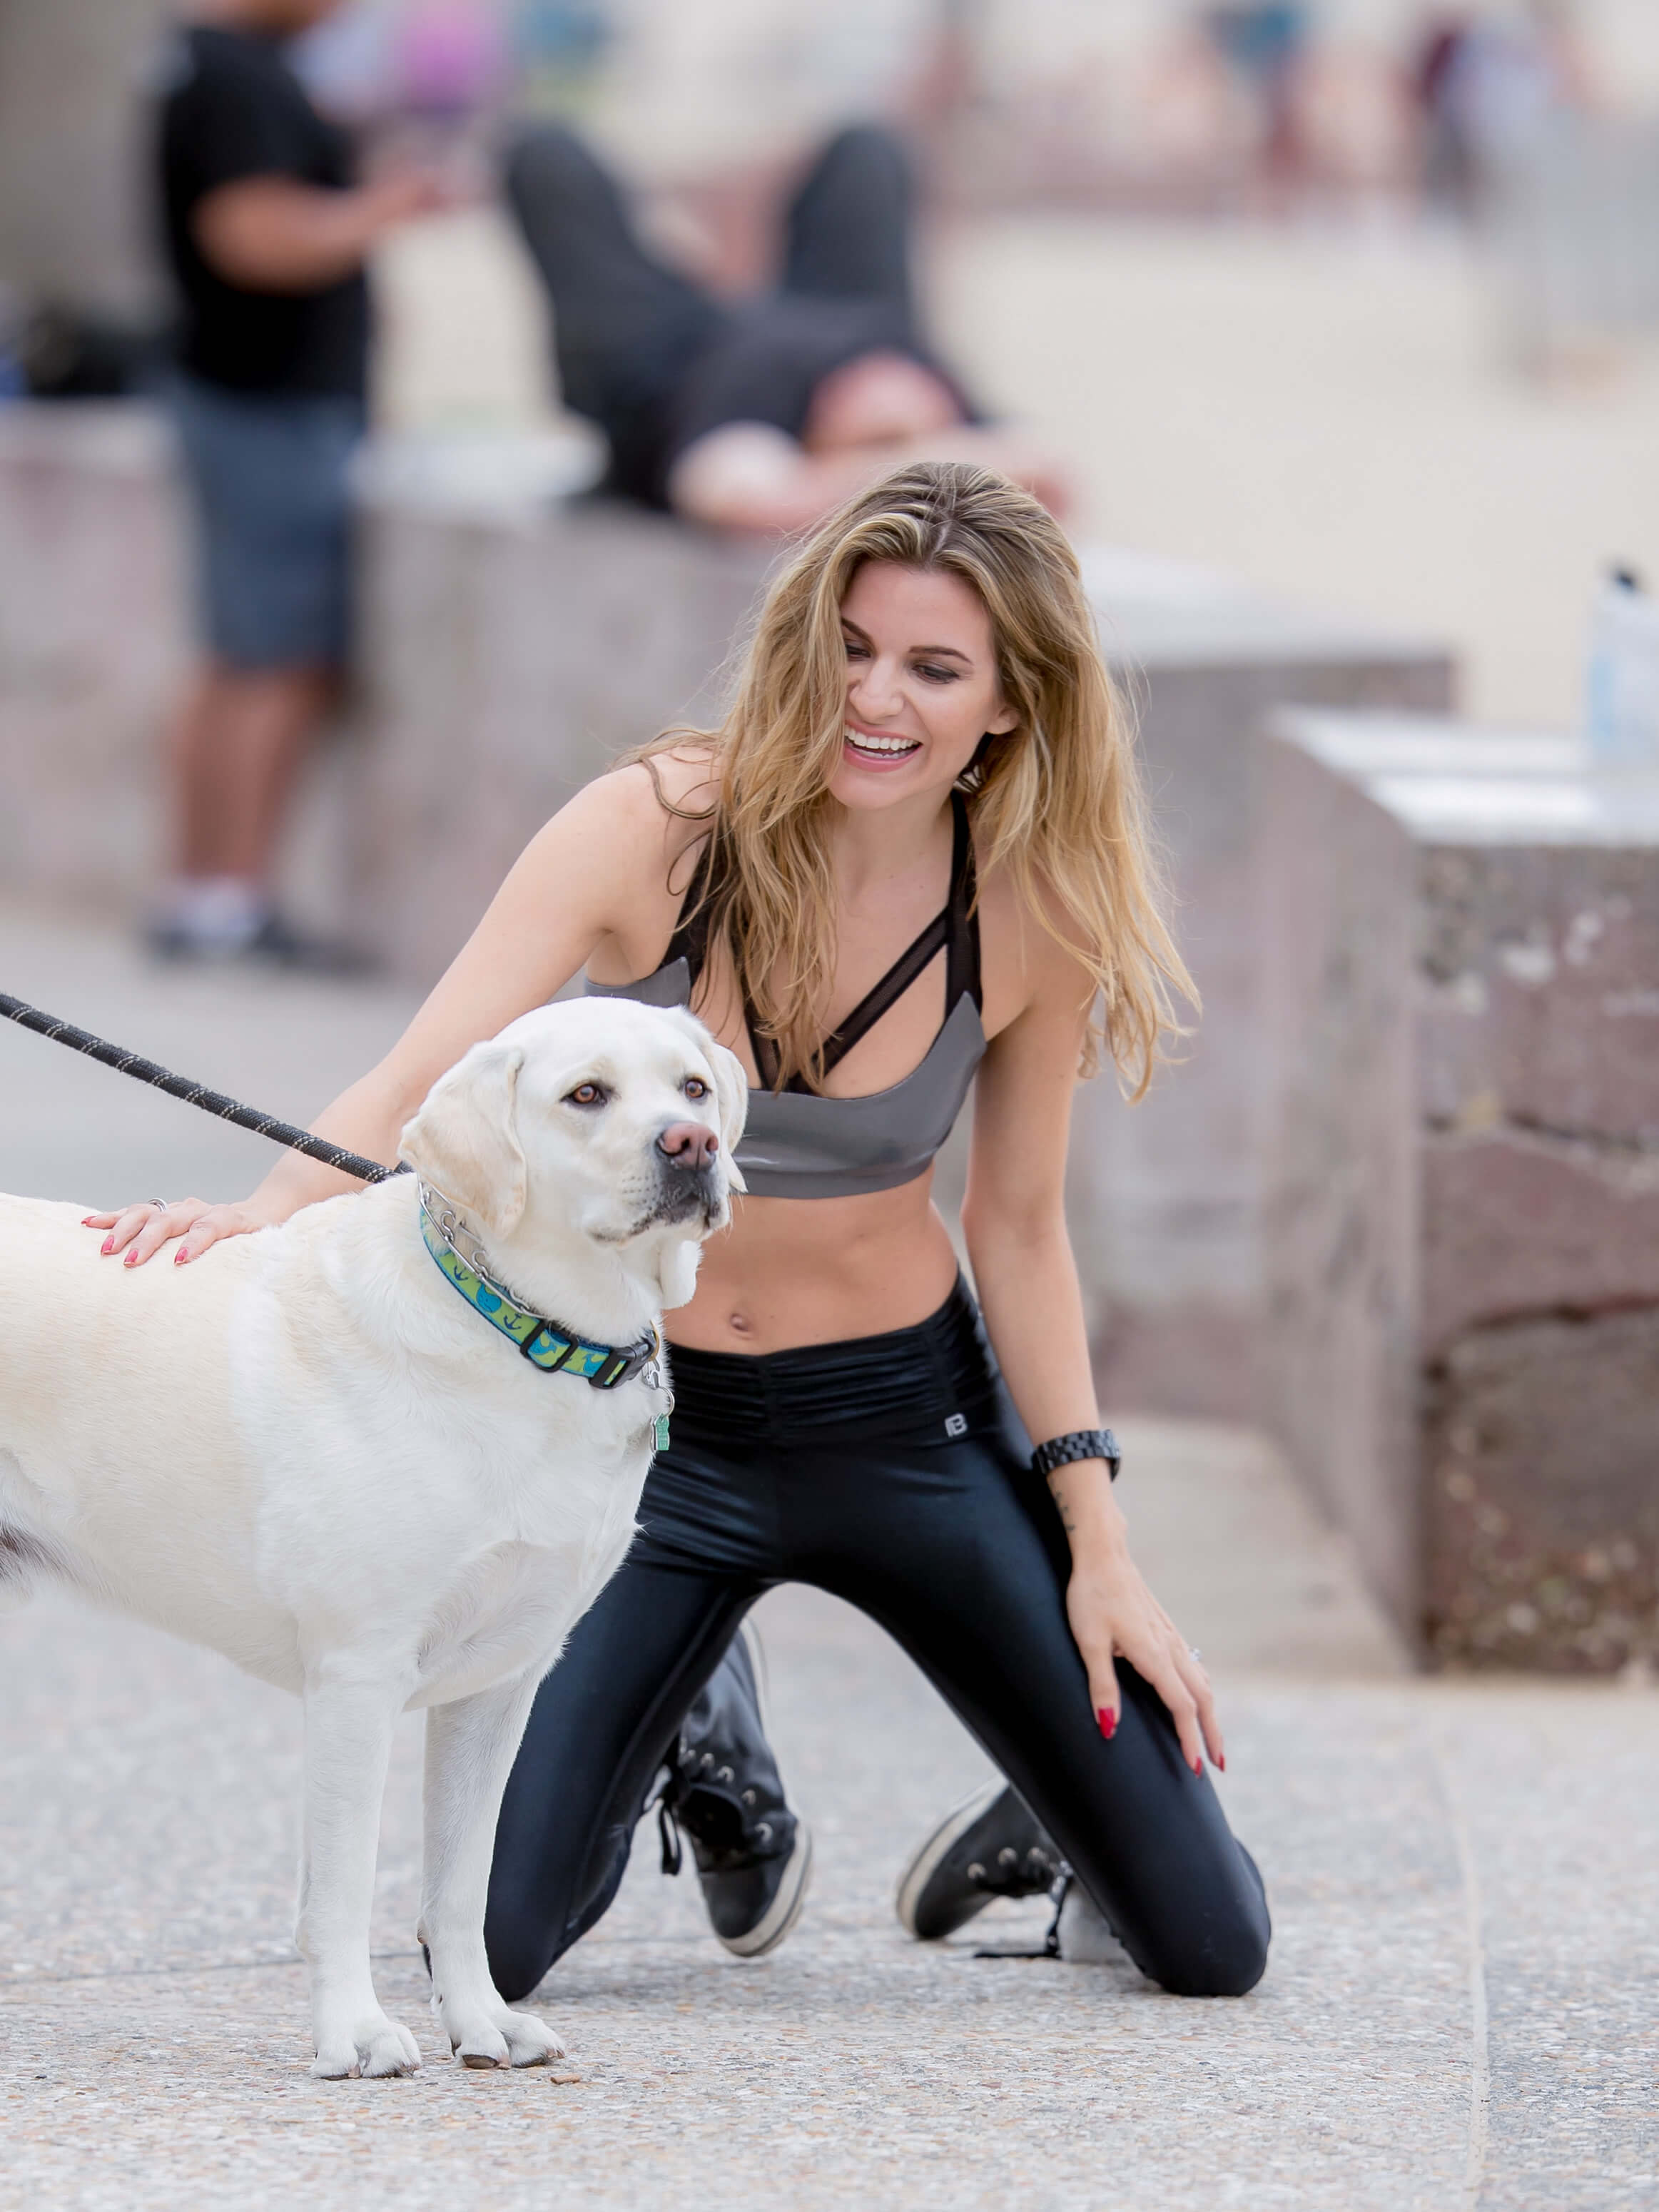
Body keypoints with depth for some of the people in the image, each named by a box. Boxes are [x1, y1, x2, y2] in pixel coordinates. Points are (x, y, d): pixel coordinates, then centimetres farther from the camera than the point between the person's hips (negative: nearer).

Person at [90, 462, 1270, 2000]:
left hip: (909, 1425, 1)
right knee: (493, 1945, -12)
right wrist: (267, 1210, -46)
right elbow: (418, 1090, -25)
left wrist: (1096, 1545, 1)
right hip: (656, 1429, -1)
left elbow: (1018, 1228, 2)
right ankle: (700, 1734, 20)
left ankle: (1044, 1831, 36)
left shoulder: (1032, 918, -11)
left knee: (1208, 1949, -1)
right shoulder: (660, 832, -18)